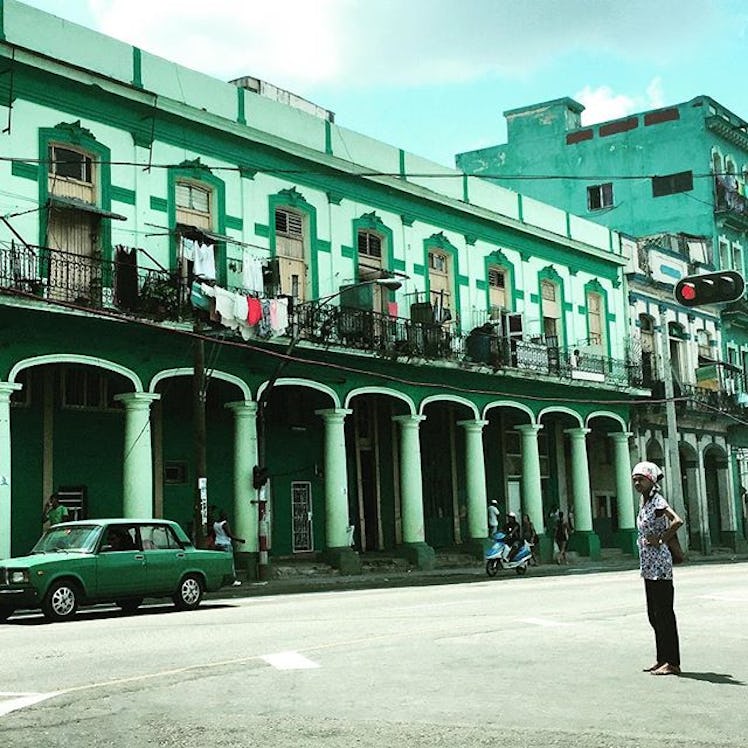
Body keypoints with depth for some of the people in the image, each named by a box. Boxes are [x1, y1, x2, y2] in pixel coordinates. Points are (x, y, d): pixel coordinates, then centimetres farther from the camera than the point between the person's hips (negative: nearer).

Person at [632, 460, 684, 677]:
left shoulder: (658, 501, -14)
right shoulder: (644, 502, 12)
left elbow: (677, 521, -30)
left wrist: (661, 540, -21)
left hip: (659, 564, -10)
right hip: (648, 565, 10)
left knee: (664, 613, -5)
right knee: (654, 614, 14)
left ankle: (672, 663, 0)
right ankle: (662, 658, 21)